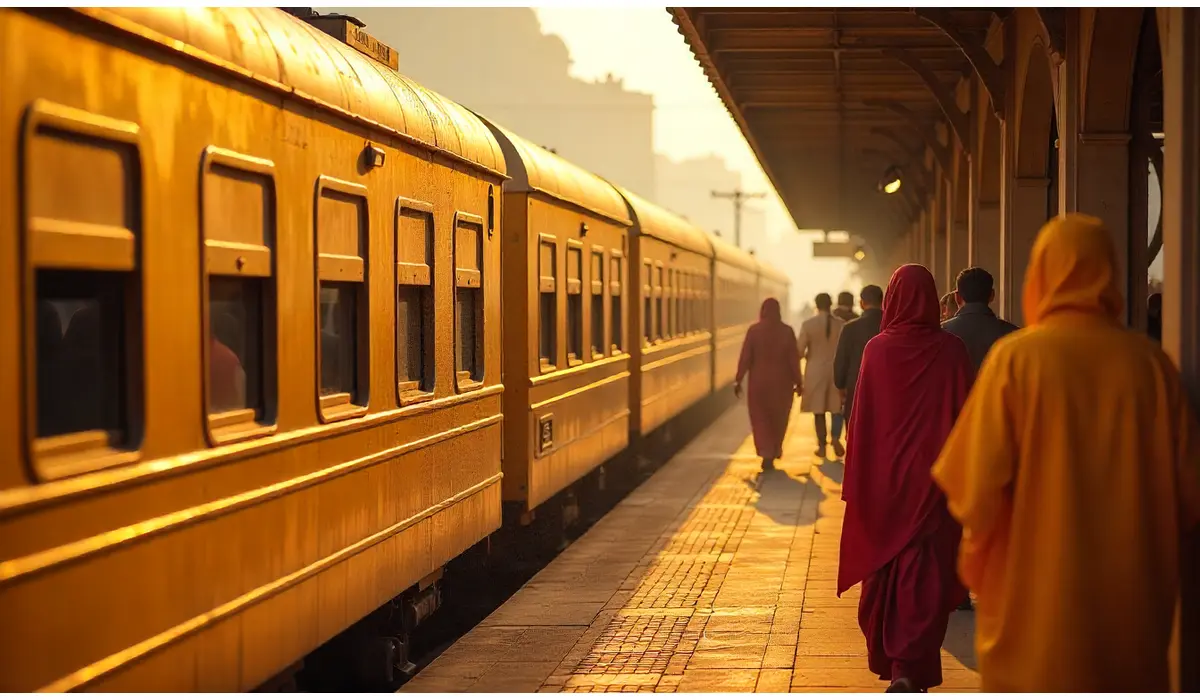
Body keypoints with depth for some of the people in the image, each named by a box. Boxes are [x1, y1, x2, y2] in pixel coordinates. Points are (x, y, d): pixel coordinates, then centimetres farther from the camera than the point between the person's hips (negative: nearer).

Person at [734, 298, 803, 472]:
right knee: (778, 417, 20)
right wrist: (798, 382, 2)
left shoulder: (754, 330, -8)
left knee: (761, 418, 7)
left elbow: (745, 358, -9)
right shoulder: (787, 331, -7)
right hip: (782, 381, 1)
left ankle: (766, 454, -7)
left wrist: (738, 381, -3)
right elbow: (794, 359, -6)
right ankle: (775, 450, 33)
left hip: (759, 381, -1)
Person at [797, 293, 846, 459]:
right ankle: (836, 438, -8)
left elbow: (799, 351, -8)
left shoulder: (808, 324, -9)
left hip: (816, 371, -1)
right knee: (837, 407, 12)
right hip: (836, 370, 1)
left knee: (819, 410, 8)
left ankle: (822, 446, 10)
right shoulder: (841, 323, -6)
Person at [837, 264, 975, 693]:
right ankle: (910, 669, -13)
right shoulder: (951, 351, -7)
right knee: (924, 579, 0)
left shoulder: (877, 349, -6)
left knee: (883, 572, 17)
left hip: (883, 479, 1)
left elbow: (862, 419, -4)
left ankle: (887, 658, 30)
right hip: (934, 480, -1)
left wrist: (856, 483, 3)